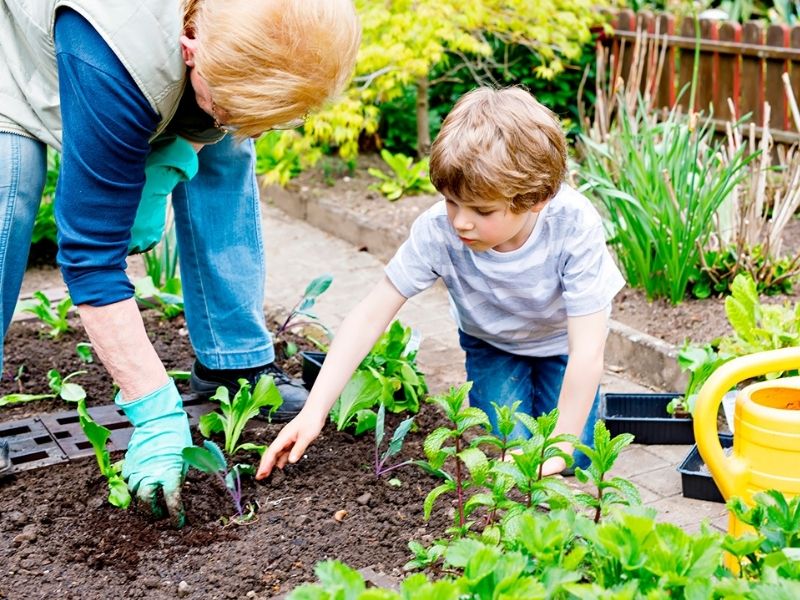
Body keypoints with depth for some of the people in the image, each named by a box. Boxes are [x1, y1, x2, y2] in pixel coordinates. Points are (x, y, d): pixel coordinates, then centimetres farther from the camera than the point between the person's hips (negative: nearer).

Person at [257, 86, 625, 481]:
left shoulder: (575, 226, -38)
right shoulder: (437, 230, -33)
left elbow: (588, 351, -35)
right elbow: (371, 316, -27)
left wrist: (558, 448, -36)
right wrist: (314, 410, -33)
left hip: (561, 344, -1)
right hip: (492, 342, 1)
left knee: (574, 461, -13)